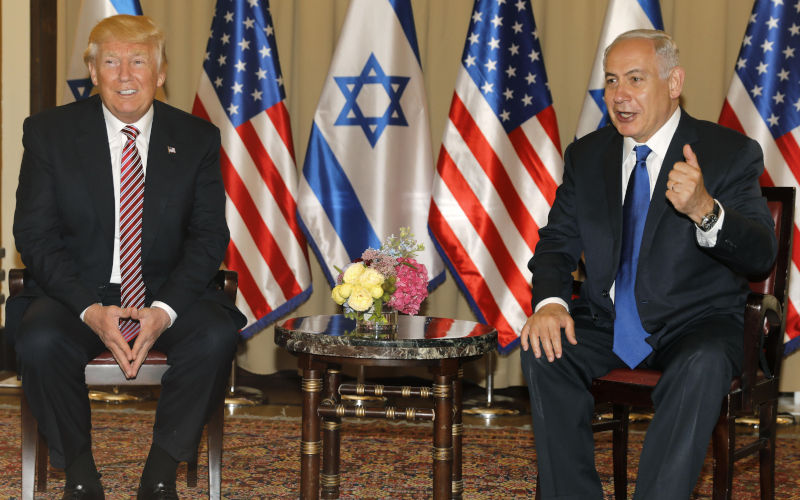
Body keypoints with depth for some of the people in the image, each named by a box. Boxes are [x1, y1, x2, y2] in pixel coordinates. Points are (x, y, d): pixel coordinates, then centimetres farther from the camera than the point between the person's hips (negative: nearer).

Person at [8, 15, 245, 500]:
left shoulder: (197, 139, 3)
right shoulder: (50, 132, 0)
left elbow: (209, 236, -1)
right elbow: (35, 235, -4)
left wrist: (164, 310, -19)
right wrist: (90, 310, -20)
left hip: (167, 292, 1)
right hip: (77, 291, -1)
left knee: (217, 335, -29)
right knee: (39, 339, -32)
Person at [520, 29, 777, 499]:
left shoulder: (731, 153, -6)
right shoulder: (585, 155, 8)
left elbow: (762, 254, -15)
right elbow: (557, 242, 8)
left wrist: (705, 211, -37)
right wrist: (550, 301, -16)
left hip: (695, 323, -3)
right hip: (607, 321, 4)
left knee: (702, 367, -35)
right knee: (544, 351, -24)